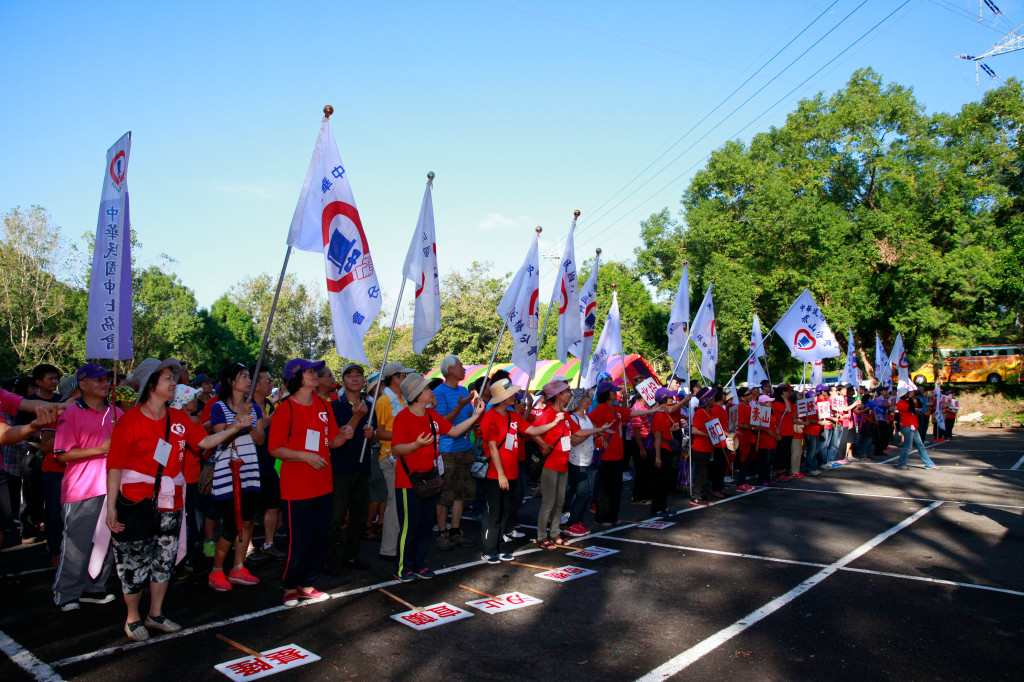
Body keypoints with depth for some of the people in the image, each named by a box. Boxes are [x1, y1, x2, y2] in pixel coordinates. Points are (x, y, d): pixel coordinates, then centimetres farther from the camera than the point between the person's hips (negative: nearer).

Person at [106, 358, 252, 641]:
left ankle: (156, 614, 28)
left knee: (164, 560, 13)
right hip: (137, 503, -5)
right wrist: (111, 506, -13)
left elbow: (204, 441, 9)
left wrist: (234, 429, -4)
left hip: (170, 505, 6)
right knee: (134, 563, 3)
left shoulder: (179, 419, 7)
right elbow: (115, 465, -10)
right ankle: (132, 618, 21)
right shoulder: (130, 420, -10)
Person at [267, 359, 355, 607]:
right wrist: (306, 456, -21)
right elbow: (275, 448, -12)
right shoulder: (286, 408, -10)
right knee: (299, 539, -2)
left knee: (319, 537, 11)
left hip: (322, 483, 6)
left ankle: (307, 585, 25)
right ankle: (290, 587, 17)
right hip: (296, 486, -6)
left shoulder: (324, 405, 9)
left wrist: (344, 436, -7)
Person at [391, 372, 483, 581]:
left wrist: (475, 416, 11)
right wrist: (417, 444, -33)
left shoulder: (432, 414, 9)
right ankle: (403, 568, 13)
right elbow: (396, 449, -18)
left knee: (426, 524, 12)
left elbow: (453, 431, 14)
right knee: (409, 526, -1)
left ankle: (419, 565, 24)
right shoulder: (403, 417, -14)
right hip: (408, 481, -7)